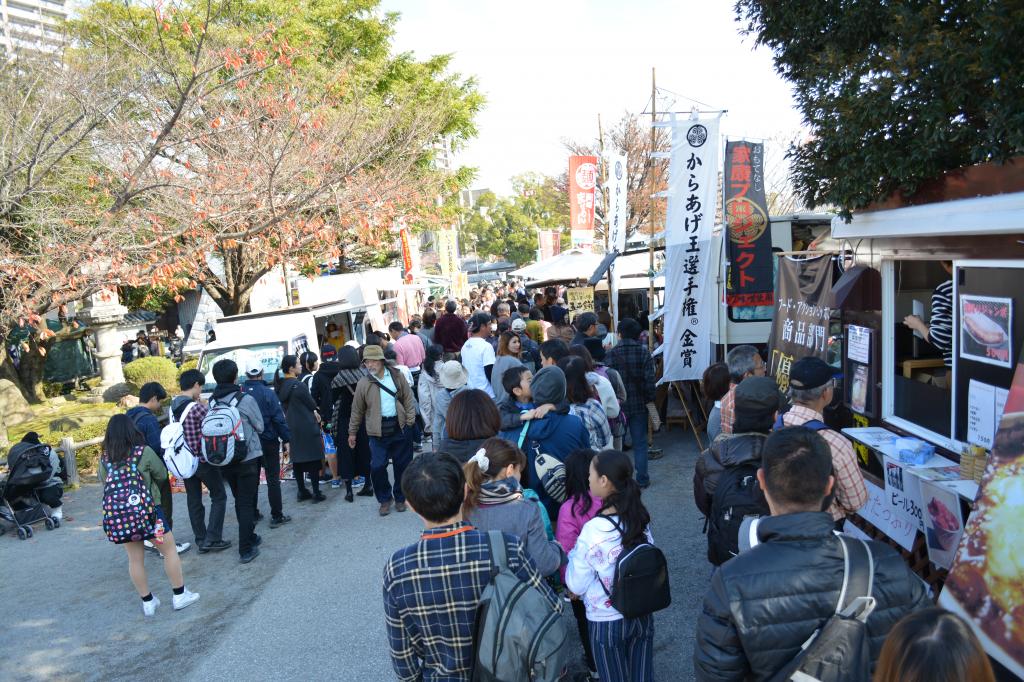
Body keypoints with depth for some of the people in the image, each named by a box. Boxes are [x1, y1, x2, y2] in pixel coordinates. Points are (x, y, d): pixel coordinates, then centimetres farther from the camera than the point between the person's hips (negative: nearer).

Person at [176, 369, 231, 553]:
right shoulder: (197, 407, -20)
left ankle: (200, 540, 19)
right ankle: (212, 539, 4)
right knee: (219, 497, 7)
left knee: (194, 501, 13)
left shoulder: (173, 407, 2)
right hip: (203, 461, -7)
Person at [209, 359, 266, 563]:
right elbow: (260, 427, -6)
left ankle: (249, 537, 33)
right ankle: (246, 550, 3)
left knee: (239, 501, 20)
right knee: (246, 503, 2)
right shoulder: (246, 400, -16)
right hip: (247, 459, -5)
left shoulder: (211, 402, -3)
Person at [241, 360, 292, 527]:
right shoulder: (268, 393, -14)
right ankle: (277, 516, 3)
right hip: (268, 442, -4)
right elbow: (279, 418, -15)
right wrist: (286, 439, -7)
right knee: (273, 479, 2)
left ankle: (253, 514, 21)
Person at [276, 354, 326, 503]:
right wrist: (316, 414, 11)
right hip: (307, 427, -7)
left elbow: (284, 407, 12)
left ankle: (302, 491, 20)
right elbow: (311, 404, -9)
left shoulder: (281, 386, 6)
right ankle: (316, 493, 3)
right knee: (313, 459, 1)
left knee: (297, 459, 13)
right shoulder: (299, 386, -18)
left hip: (291, 427, 8)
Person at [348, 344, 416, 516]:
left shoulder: (397, 376, 2)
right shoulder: (363, 383, 0)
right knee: (377, 467, -7)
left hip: (400, 427, 1)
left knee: (402, 465, 9)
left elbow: (408, 399, 6)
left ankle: (400, 497, 29)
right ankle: (385, 499, 15)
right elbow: (357, 410, 7)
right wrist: (352, 432, 11)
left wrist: (410, 421, -3)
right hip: (378, 431, -1)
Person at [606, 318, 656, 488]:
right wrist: (650, 398, 3)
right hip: (639, 404, 1)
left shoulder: (612, 353, -10)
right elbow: (649, 379, -9)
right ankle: (642, 479, 12)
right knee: (640, 442, 9)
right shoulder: (644, 352, -6)